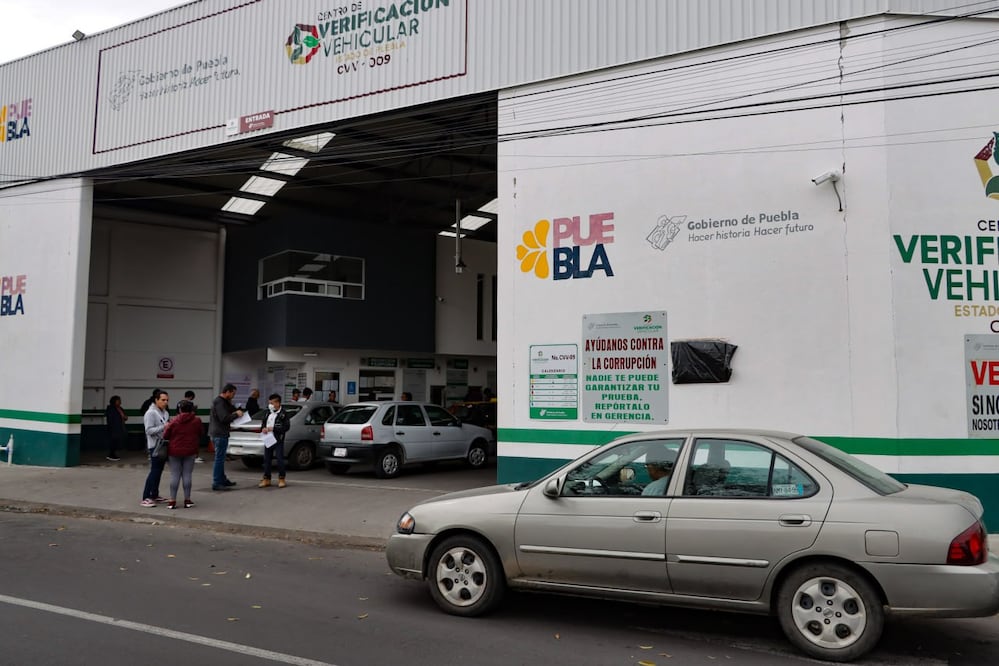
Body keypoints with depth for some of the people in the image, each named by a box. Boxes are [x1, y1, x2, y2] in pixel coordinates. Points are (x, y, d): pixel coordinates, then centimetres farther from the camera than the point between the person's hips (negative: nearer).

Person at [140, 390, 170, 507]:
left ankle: (155, 494, 23)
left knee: (159, 471, 14)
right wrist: (163, 427, -27)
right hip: (155, 446, -8)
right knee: (154, 471, -11)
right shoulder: (151, 413, -12)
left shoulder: (165, 413, 13)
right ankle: (146, 498, -9)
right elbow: (149, 430, -20)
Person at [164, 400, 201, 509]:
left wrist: (167, 426, 14)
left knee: (174, 475, 5)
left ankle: (172, 501, 6)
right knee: (187, 475, 6)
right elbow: (201, 433, 6)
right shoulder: (196, 421, -5)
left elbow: (165, 435, -4)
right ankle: (187, 500, 7)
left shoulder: (174, 421, -10)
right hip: (190, 451, 1)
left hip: (174, 452, -1)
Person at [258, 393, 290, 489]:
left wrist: (273, 428, -19)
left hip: (278, 440, -6)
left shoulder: (283, 414, -7)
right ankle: (266, 479, 17)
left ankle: (281, 479, 7)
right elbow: (264, 424, 24)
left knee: (280, 459, -3)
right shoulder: (268, 414, 14)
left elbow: (286, 427, -14)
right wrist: (263, 429, 0)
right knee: (266, 459, 9)